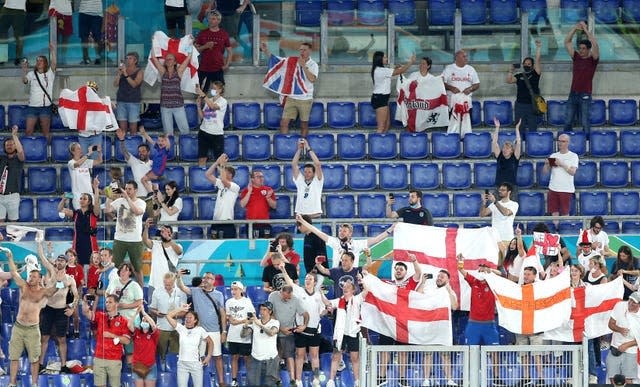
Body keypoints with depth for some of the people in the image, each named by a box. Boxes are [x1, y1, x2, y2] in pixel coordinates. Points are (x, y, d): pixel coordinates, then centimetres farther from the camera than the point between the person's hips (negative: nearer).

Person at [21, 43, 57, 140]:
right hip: (32, 106, 1)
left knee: (46, 132, 1)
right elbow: (24, 80, -8)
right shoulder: (31, 74, 9)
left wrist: (52, 50, -15)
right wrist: (24, 69, -20)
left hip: (45, 107, -1)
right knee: (28, 131, -4)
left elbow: (54, 63, -8)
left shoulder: (49, 74, 7)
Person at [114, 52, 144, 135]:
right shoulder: (121, 69, 12)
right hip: (121, 101, 3)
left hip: (134, 102, -3)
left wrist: (125, 74, -18)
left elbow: (134, 84, -11)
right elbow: (115, 84, 4)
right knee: (122, 128, -2)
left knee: (133, 128, -5)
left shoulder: (139, 72, 3)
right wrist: (119, 74, -10)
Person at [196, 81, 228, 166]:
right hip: (204, 131, 4)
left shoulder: (223, 101, -4)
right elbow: (201, 116, 10)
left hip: (217, 133, -4)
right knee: (202, 158, 2)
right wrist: (198, 105, -4)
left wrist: (203, 95, -28)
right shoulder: (208, 101, 11)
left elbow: (213, 106, -24)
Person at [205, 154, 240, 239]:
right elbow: (208, 175, 11)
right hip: (216, 223, 7)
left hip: (227, 223, -7)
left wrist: (222, 165, -12)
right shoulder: (220, 184, 15)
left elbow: (223, 180, -23)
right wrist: (217, 162, 2)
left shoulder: (235, 187, -6)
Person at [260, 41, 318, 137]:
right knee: (284, 123, -6)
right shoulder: (292, 61, 4)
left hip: (305, 99, -2)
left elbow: (312, 79, -20)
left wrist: (303, 66, -20)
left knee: (304, 125, 7)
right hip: (291, 98, 2)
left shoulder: (313, 65, -4)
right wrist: (266, 51, -9)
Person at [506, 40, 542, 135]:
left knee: (532, 130, -2)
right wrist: (511, 70, -10)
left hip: (532, 105, -2)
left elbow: (537, 60, -2)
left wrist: (538, 48, -9)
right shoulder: (519, 76, 12)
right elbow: (509, 80, -2)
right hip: (520, 105, 2)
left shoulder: (535, 74, 6)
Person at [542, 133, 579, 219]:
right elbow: (545, 171, 10)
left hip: (566, 189, -4)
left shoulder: (573, 156, 1)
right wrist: (546, 164, -10)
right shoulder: (553, 156, 13)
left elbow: (573, 172, -11)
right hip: (553, 188, 4)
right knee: (554, 212, 2)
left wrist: (561, 164, -17)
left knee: (565, 213, -3)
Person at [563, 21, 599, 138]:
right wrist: (575, 28, -1)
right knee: (567, 122, 4)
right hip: (573, 94, 5)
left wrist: (586, 30, -13)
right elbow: (567, 42, 8)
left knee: (585, 122, -5)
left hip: (585, 95, -5)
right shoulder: (576, 58, 11)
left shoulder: (593, 60, 0)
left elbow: (595, 45, -16)